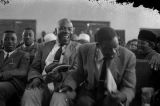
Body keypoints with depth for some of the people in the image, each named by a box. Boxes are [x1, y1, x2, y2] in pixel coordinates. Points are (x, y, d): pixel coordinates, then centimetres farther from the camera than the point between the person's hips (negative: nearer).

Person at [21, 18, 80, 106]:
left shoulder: (77, 47, 12)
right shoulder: (46, 46, 21)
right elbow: (34, 68, 19)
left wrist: (61, 76, -18)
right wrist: (36, 78, -4)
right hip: (42, 83, 2)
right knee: (29, 94, -30)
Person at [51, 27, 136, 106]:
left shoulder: (128, 57, -13)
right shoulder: (84, 50, -9)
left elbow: (129, 87, -8)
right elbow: (79, 74, 4)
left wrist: (122, 97, -31)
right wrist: (68, 87, -16)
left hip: (112, 95, 0)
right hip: (89, 92, 1)